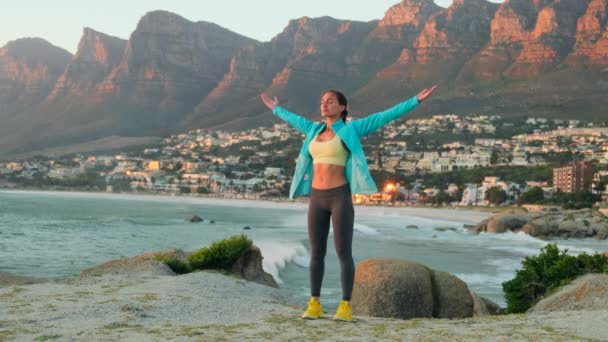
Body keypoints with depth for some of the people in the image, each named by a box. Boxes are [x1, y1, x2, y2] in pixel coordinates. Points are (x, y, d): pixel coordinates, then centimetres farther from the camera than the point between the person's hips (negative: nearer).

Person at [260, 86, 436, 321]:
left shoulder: (351, 129, 1)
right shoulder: (315, 130, 15)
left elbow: (386, 116, -3)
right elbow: (295, 120, 36)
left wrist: (417, 100, -8)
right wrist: (275, 109, 51)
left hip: (340, 197, -5)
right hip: (317, 198, 5)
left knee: (343, 253, -4)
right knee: (317, 253, 5)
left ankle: (345, 306, 3)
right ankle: (314, 304, 13)